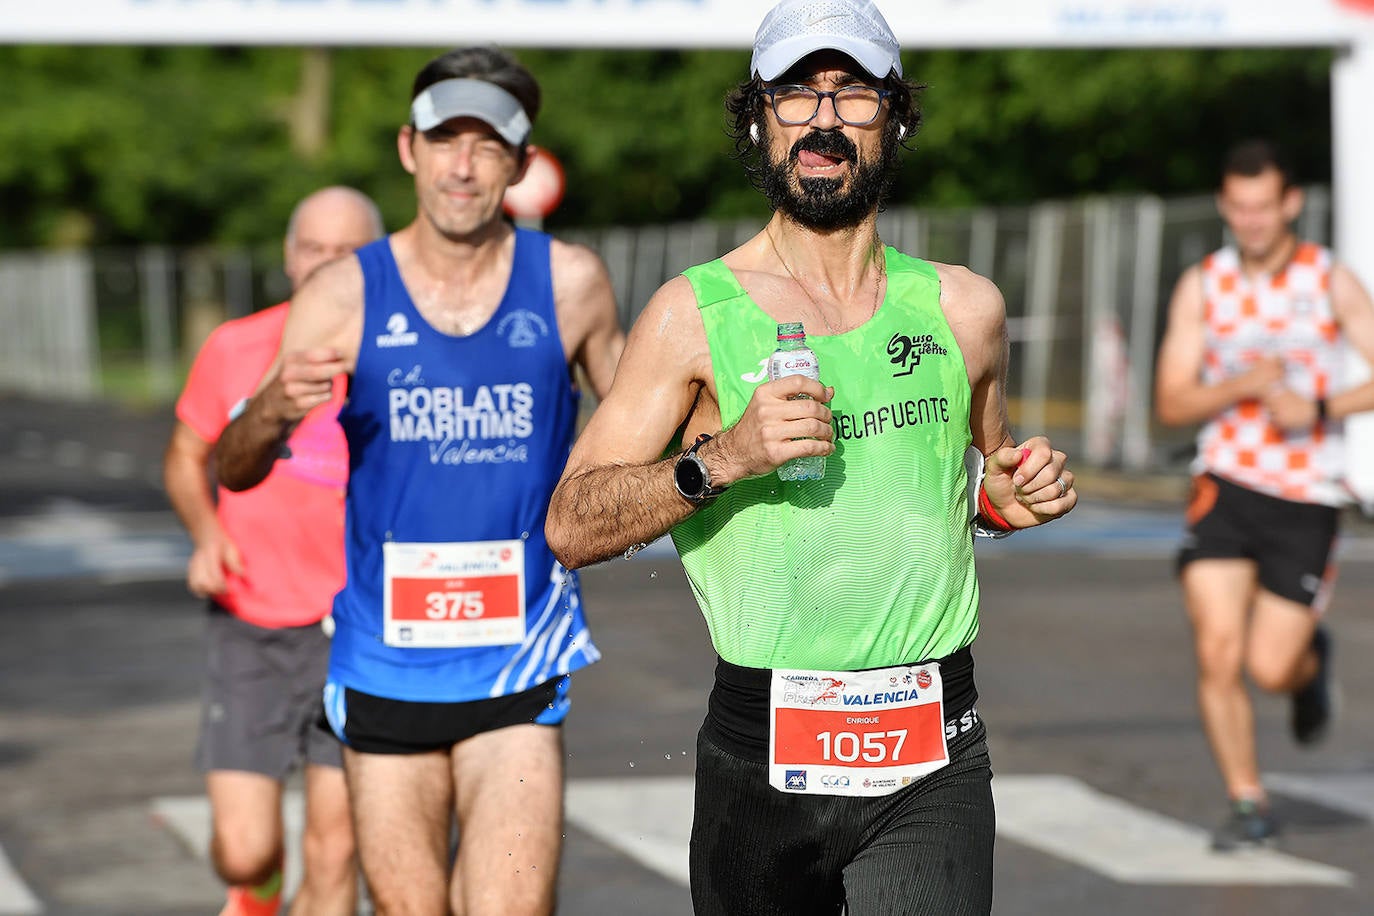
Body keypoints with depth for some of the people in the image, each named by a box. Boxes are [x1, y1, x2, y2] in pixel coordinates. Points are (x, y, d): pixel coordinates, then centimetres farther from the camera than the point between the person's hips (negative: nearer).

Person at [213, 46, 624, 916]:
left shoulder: (570, 282, -2)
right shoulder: (346, 296, -3)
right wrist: (274, 412, -23)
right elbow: (233, 471, -1)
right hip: (384, 665, 1)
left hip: (515, 661, -1)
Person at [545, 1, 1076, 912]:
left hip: (933, 766, 1)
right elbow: (571, 525, -5)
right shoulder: (695, 314, -1)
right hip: (761, 757, -1)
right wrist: (721, 459, -19)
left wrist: (1020, 492, 4)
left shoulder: (964, 308, 9)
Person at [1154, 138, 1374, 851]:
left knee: (1269, 669, -4)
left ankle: (1311, 664, 34)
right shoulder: (1201, 286, 3)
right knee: (1217, 653, -12)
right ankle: (1247, 803, 5)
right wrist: (1244, 385, -17)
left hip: (1307, 498, -1)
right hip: (1226, 486, 1)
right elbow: (1171, 403, -1)